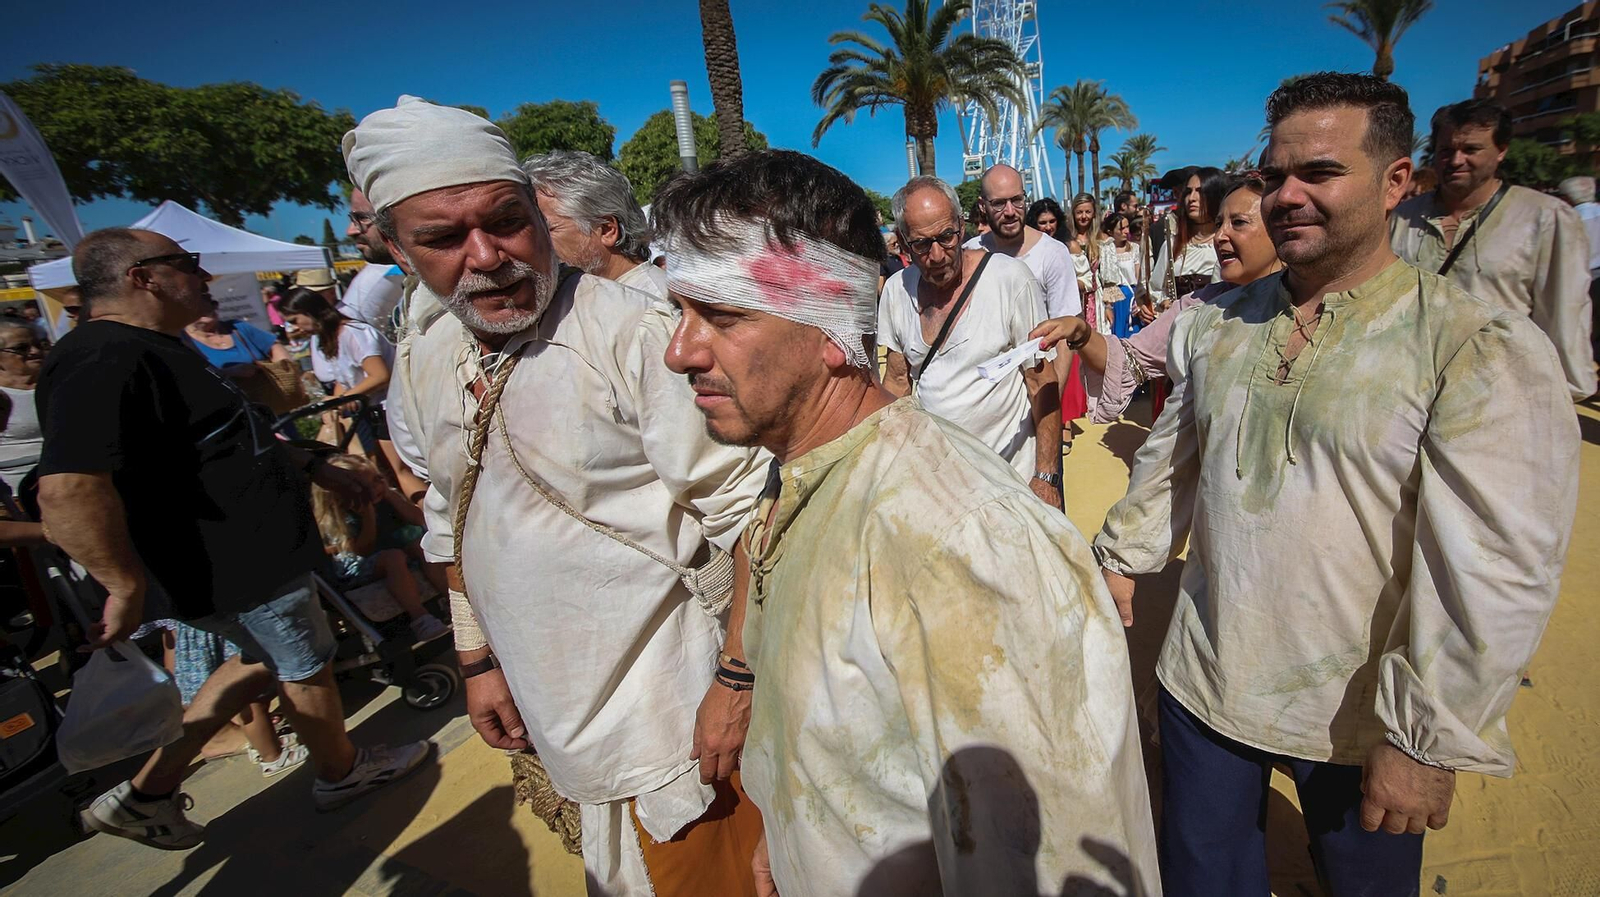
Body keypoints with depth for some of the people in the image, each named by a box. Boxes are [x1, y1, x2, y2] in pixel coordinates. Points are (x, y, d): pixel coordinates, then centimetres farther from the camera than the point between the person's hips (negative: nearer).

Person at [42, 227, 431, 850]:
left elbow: (235, 434, 23)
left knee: (265, 660, 25)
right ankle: (341, 771, 36)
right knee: (305, 670, 11)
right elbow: (67, 490, -37)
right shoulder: (105, 361, -25)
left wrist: (314, 467, 22)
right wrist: (126, 587, -27)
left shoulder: (158, 348, 11)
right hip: (239, 572, -10)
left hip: (257, 552, 10)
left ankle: (147, 791, 33)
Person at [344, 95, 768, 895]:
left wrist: (738, 681, -18)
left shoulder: (633, 331, -21)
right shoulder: (429, 363, 4)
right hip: (547, 713, 7)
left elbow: (742, 509, -21)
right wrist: (478, 659, 15)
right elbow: (456, 525, 14)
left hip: (667, 712, -6)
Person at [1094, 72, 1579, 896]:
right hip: (1203, 681, 3)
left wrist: (1430, 738, -17)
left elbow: (1498, 572, -18)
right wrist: (1123, 556, 12)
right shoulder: (1216, 324, -1)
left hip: (1361, 719, -3)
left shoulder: (1483, 351, -15)